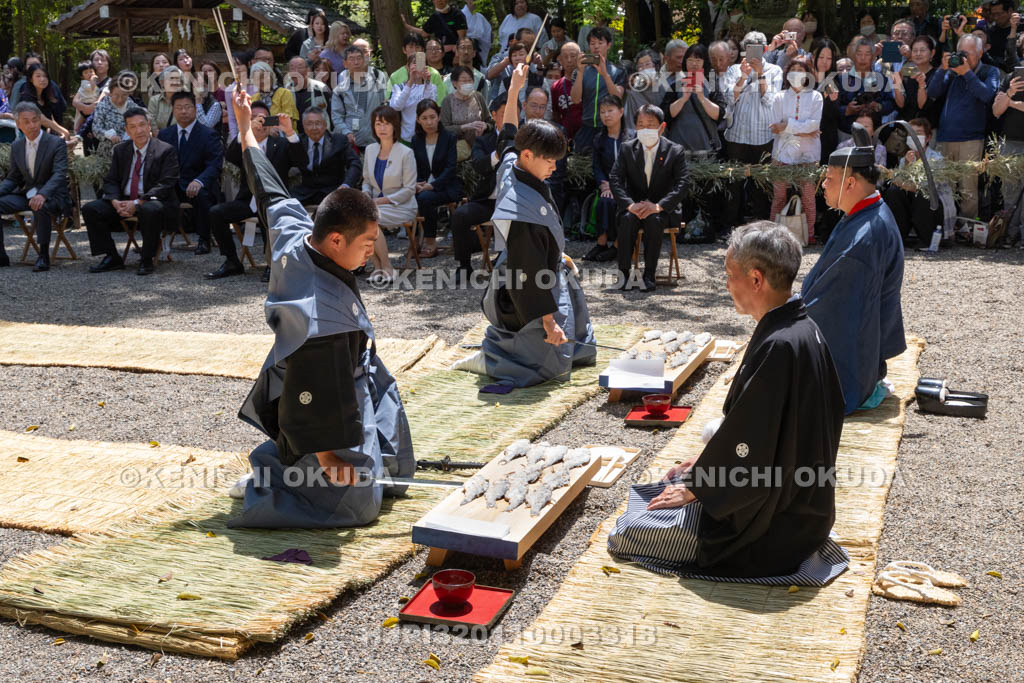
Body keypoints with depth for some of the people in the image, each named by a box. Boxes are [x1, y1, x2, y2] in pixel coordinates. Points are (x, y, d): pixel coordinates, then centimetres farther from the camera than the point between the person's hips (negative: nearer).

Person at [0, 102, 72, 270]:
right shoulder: (16, 146, 9)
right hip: (26, 194, 6)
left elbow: (59, 174, -21)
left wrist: (42, 195, -39)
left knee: (40, 207, -39)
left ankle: (43, 255, -24)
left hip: (52, 196, -6)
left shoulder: (56, 144, -8)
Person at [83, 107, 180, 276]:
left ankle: (147, 260, -21)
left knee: (150, 210, -40)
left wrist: (137, 203, -24)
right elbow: (110, 181, 11)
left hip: (153, 201, -5)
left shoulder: (166, 151, -5)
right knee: (89, 209, -12)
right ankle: (111, 258, -3)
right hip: (124, 201, 6)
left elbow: (165, 185, -14)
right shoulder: (120, 150, 12)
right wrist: (115, 201, -13)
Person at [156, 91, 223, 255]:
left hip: (200, 186, -4)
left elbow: (214, 165, -15)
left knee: (202, 195, -37)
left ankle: (203, 240, -19)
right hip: (173, 185, 4)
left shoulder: (208, 135, -4)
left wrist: (199, 181, -36)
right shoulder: (164, 134, 10)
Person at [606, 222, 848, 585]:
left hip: (775, 524, -10)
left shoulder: (778, 347, -29)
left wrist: (694, 488, -10)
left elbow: (747, 446, -24)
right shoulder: (803, 329, 2)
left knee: (625, 534, -5)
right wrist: (706, 461, 12)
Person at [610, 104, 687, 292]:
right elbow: (615, 180, -4)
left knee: (654, 220, -34)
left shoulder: (675, 151, -3)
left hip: (663, 209, -1)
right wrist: (630, 204, -22)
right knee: (628, 219, -32)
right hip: (634, 205, 2)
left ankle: (649, 275, -29)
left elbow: (681, 186, -11)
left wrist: (658, 206, -27)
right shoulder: (627, 149, 3)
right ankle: (623, 273, -29)